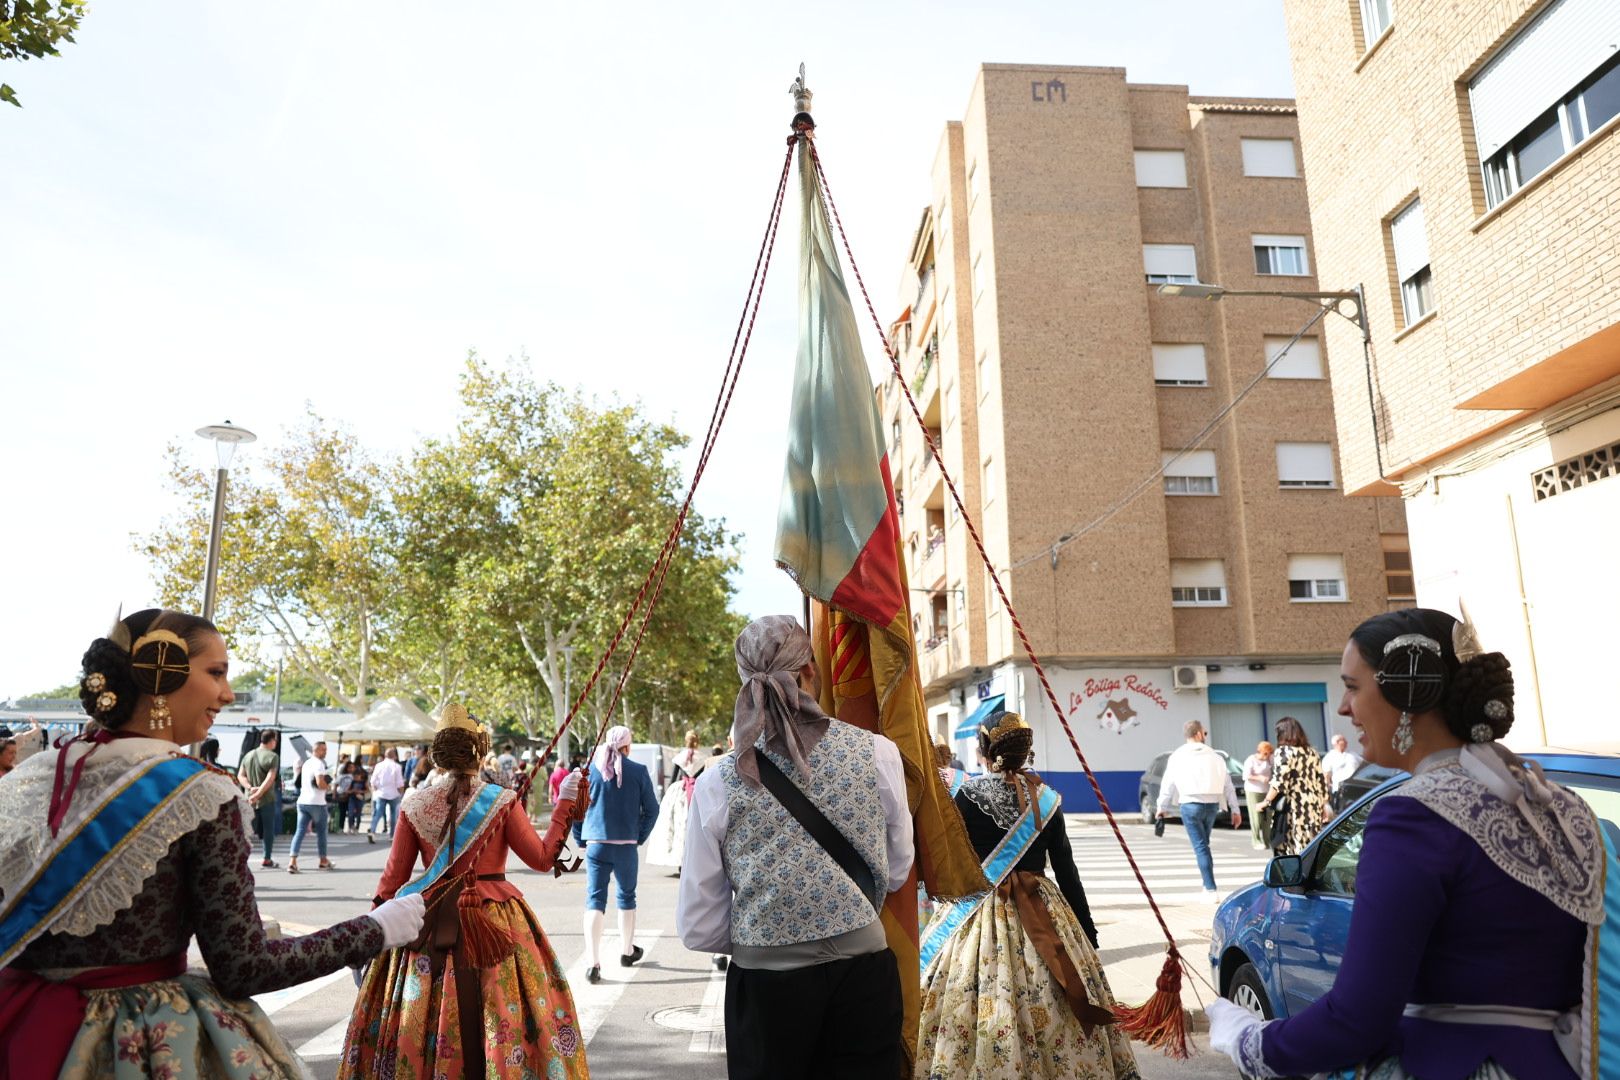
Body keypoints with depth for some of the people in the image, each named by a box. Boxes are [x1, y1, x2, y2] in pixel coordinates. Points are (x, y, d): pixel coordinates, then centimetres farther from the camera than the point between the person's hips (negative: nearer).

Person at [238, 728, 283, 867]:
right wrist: (259, 794, -18)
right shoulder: (272, 756, -10)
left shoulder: (248, 755, 11)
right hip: (267, 799, -5)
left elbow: (240, 775, 6)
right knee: (268, 828, 4)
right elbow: (270, 778, -19)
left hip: (249, 800, 5)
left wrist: (251, 788, -6)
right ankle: (267, 859, 8)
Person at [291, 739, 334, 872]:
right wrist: (328, 787, -4)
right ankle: (323, 861, 20)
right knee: (321, 832, 9)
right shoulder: (319, 763, -13)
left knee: (299, 831, 1)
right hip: (317, 803, -7)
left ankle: (292, 861, -11)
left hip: (302, 801, 7)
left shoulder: (306, 763, 15)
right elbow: (320, 783, -24)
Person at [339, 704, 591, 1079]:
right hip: (493, 921, -2)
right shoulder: (502, 801, -9)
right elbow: (543, 858, -6)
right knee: (502, 1021, 8)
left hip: (432, 923, 3)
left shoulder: (415, 804, -1)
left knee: (422, 1022, 15)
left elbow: (393, 877, 2)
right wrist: (566, 805, 2)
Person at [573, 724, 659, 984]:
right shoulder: (638, 771, -4)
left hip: (596, 845, 0)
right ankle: (627, 951, 33)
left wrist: (582, 840, 9)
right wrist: (640, 837, 9)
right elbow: (651, 809, -2)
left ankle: (592, 962, -9)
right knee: (627, 897, 18)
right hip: (626, 846, 0)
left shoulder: (590, 769, -2)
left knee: (595, 900, 2)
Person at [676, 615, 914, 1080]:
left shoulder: (718, 783, -10)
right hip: (864, 976, 0)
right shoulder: (878, 753, -10)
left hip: (764, 984, 0)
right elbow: (898, 871, 6)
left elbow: (699, 930, -3)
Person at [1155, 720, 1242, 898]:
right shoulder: (1214, 756, 7)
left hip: (1190, 804, -3)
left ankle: (1211, 889, -9)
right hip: (1212, 804, 3)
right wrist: (1235, 810, 13)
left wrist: (1162, 807, 13)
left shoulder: (1178, 756, 1)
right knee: (1203, 844, 18)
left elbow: (1167, 783, 3)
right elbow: (1228, 785, 8)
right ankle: (1208, 885, 21)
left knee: (1200, 847, -3)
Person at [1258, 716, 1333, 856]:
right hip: (1313, 807, 6)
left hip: (1293, 808, -6)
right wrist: (1324, 804, 23)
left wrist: (1266, 802, -7)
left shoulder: (1284, 751, -6)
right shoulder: (1312, 752, 14)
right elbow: (1322, 781, 16)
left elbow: (1279, 782, -13)